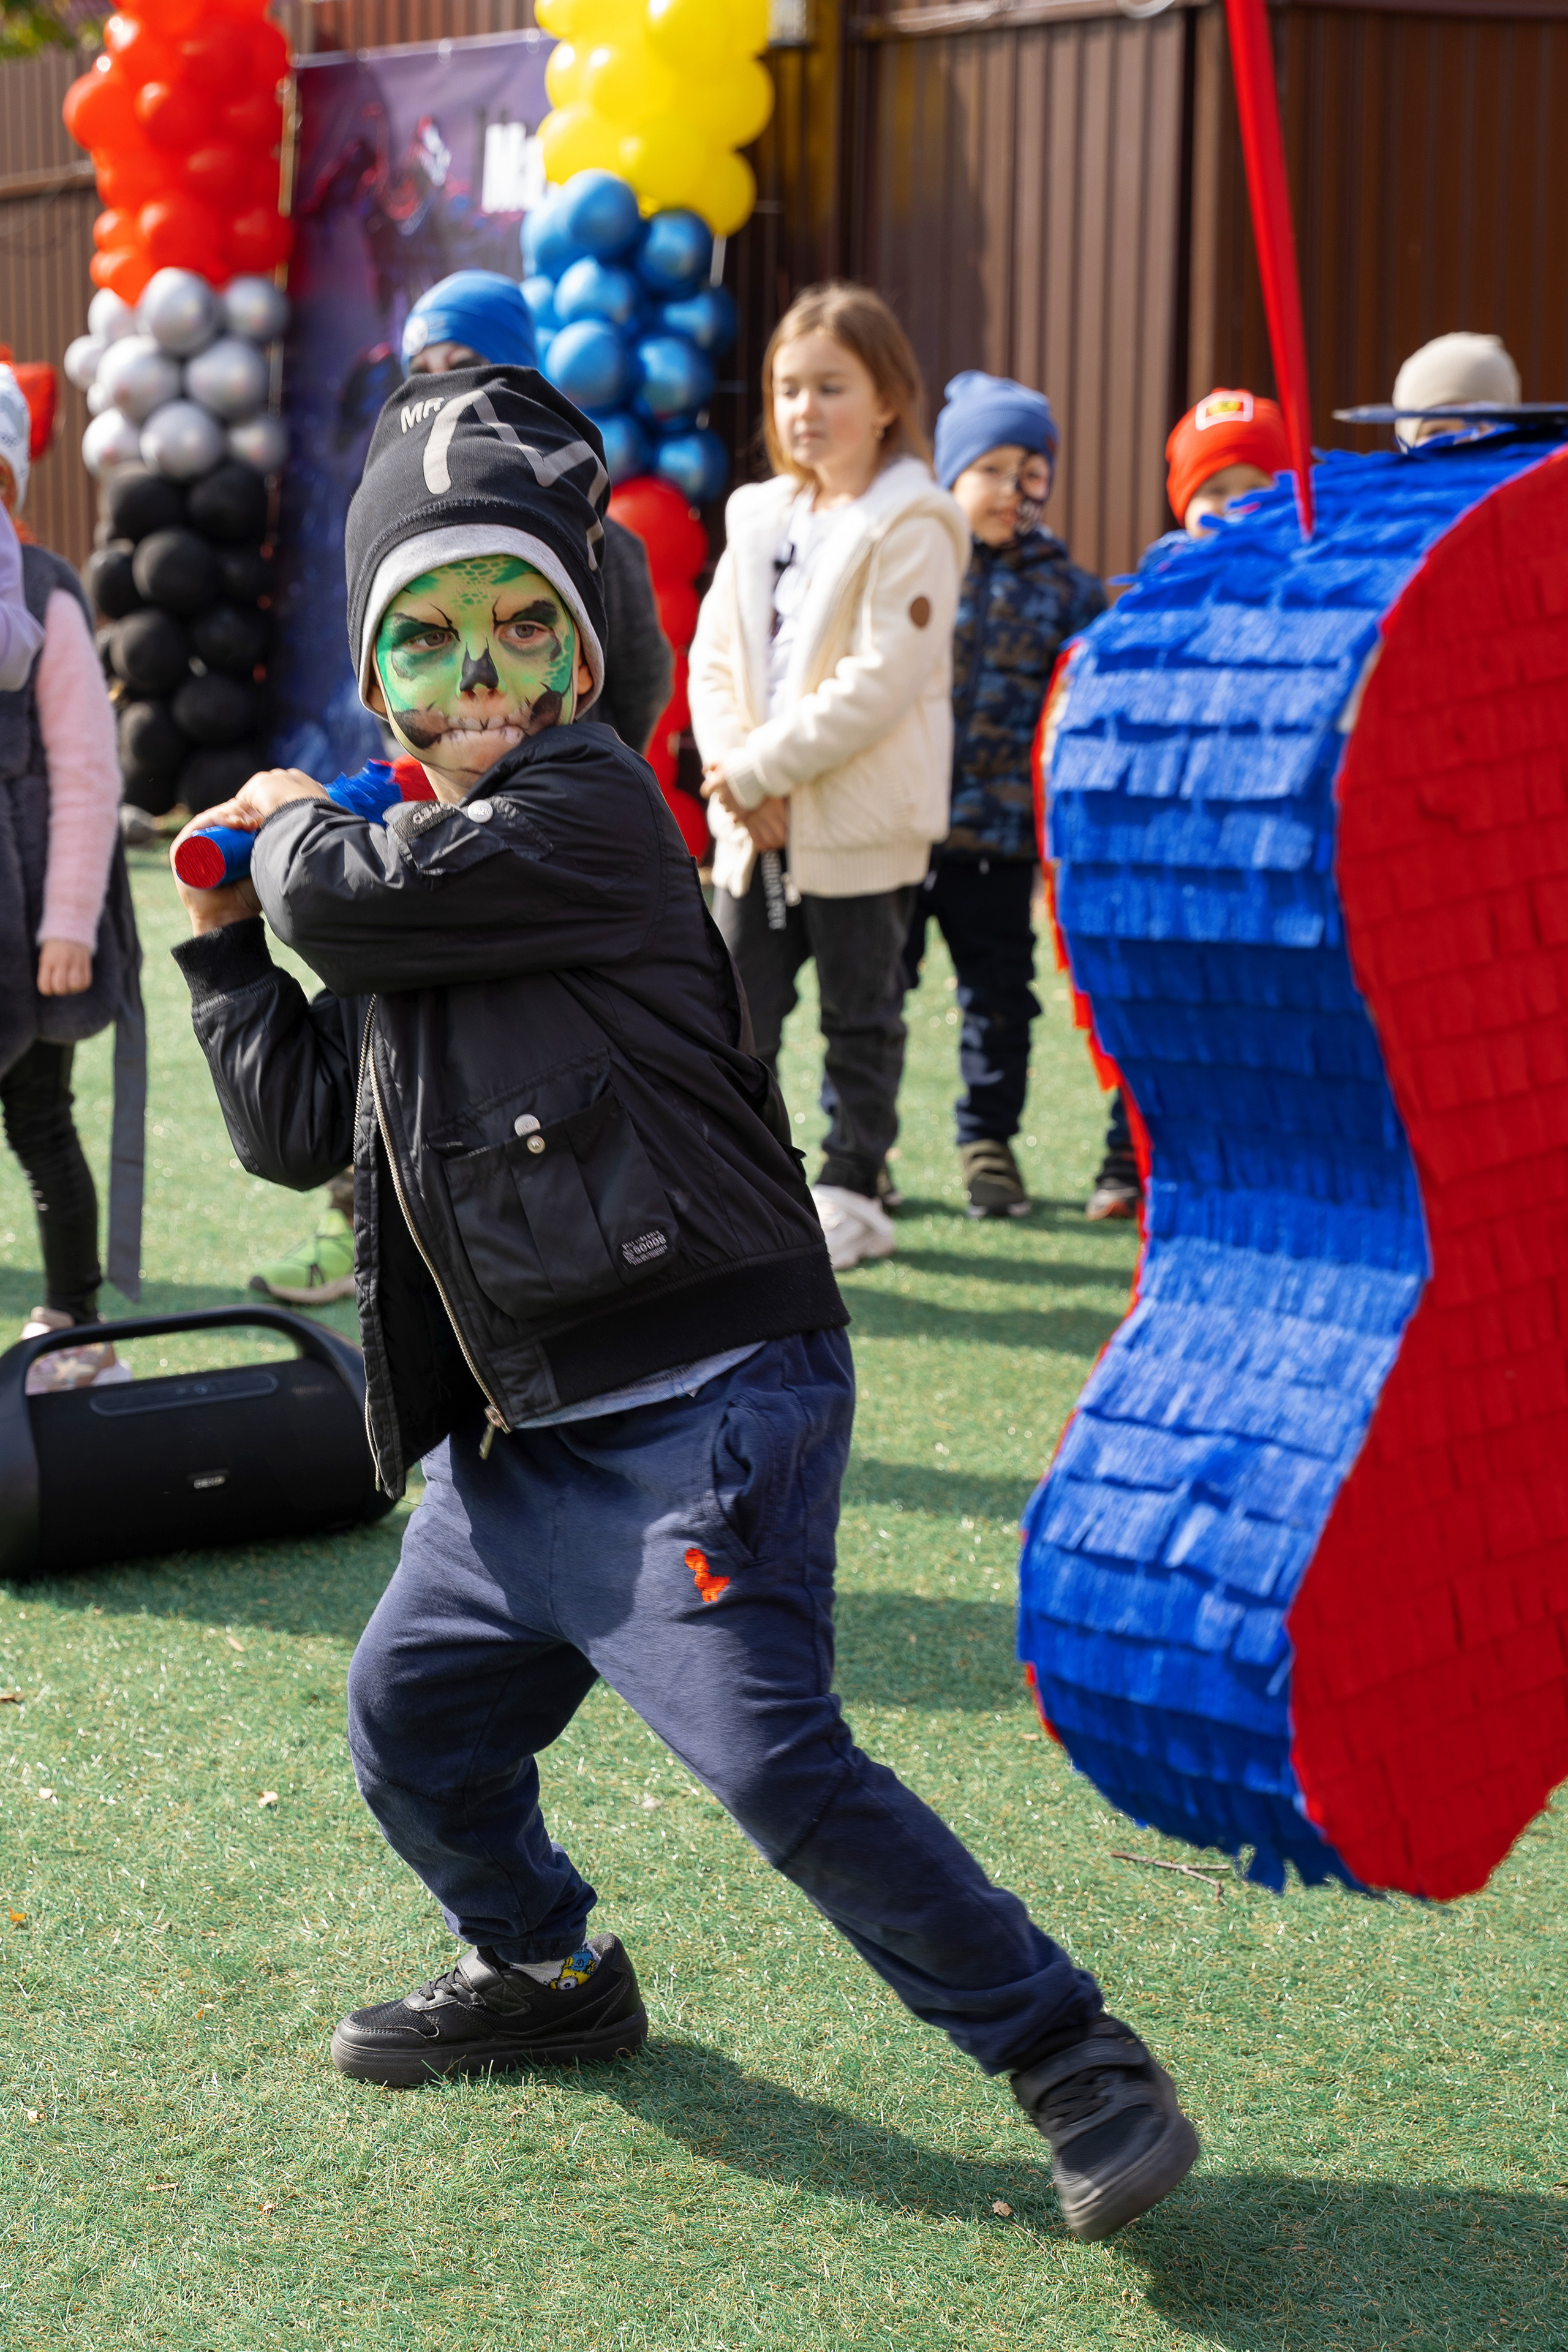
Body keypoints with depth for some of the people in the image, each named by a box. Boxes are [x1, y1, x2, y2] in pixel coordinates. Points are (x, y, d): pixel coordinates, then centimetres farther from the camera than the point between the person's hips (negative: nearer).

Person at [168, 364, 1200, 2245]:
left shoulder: (586, 811, -10)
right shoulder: (421, 867, 18)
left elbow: (346, 897, -19)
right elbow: (300, 1125, 21)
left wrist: (286, 826, 4)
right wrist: (223, 937, 15)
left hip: (700, 1400, -9)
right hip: (521, 1425, 10)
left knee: (773, 1757, -19)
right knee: (412, 1718, 21)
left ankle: (1070, 2056, -8)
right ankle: (547, 1974, 45)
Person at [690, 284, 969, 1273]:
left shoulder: (910, 526, -10)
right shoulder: (760, 518, 11)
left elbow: (881, 680, -19)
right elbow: (713, 658, 9)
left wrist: (761, 766, -18)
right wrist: (735, 769, -9)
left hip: (863, 820, -6)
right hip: (756, 818, 6)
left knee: (861, 1014, 6)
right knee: (737, 1007, 9)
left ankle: (852, 1192, 16)